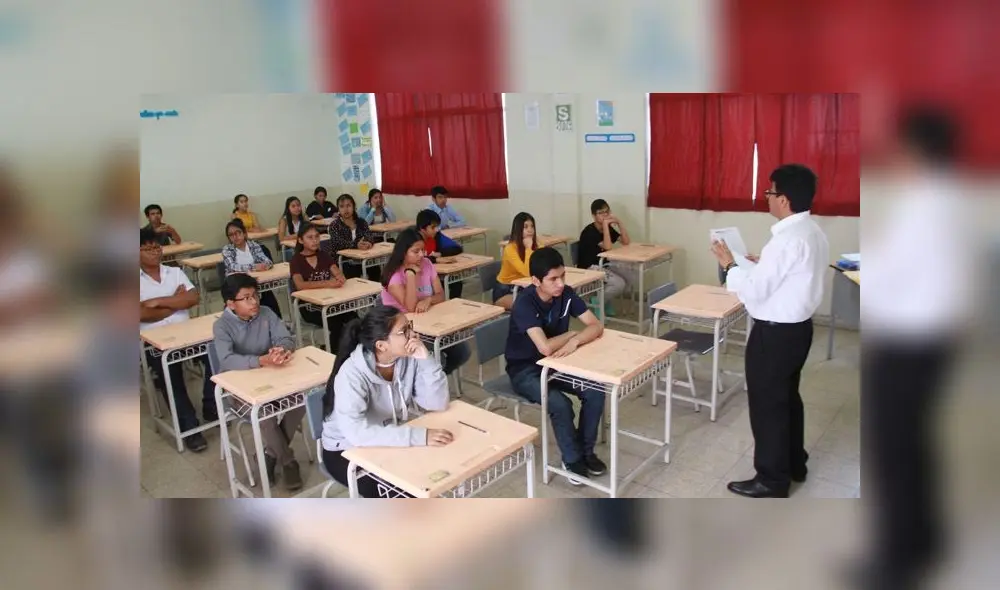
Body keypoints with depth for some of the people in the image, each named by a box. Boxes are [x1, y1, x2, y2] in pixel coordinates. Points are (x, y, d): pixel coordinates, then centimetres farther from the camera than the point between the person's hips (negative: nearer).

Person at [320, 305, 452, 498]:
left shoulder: (410, 359, -14)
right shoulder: (352, 373, -28)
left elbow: (438, 404, -15)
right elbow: (356, 432, -40)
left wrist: (426, 361, -28)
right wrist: (419, 436, -45)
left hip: (392, 442, 5)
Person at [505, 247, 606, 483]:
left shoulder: (566, 294, -9)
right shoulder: (524, 304, -28)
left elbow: (597, 326, -10)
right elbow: (546, 347, -36)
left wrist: (574, 341, -29)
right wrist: (571, 333, -17)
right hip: (525, 368, -5)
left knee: (595, 392, -16)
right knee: (560, 404, -28)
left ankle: (586, 449, 6)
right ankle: (572, 459, -3)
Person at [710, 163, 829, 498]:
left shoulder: (788, 240, -25)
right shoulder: (813, 233, 6)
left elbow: (755, 290, -24)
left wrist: (730, 264, -11)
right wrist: (756, 265, 11)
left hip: (775, 333, -10)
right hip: (798, 326, 10)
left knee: (767, 403, 4)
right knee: (787, 397, 22)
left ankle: (772, 480, 17)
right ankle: (794, 464, 38)